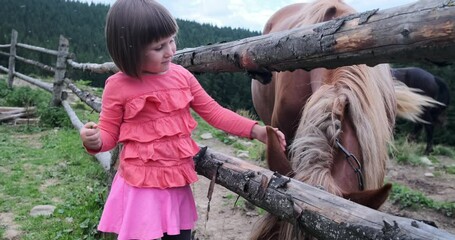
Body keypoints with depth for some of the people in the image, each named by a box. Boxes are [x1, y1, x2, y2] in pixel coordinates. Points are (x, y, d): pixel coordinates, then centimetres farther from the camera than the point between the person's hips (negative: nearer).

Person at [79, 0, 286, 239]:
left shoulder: (181, 76, -1)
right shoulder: (118, 86, -11)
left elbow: (213, 112, 3)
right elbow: (109, 132, 0)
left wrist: (256, 131, -6)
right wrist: (95, 141, -24)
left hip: (179, 182, 4)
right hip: (141, 186, -4)